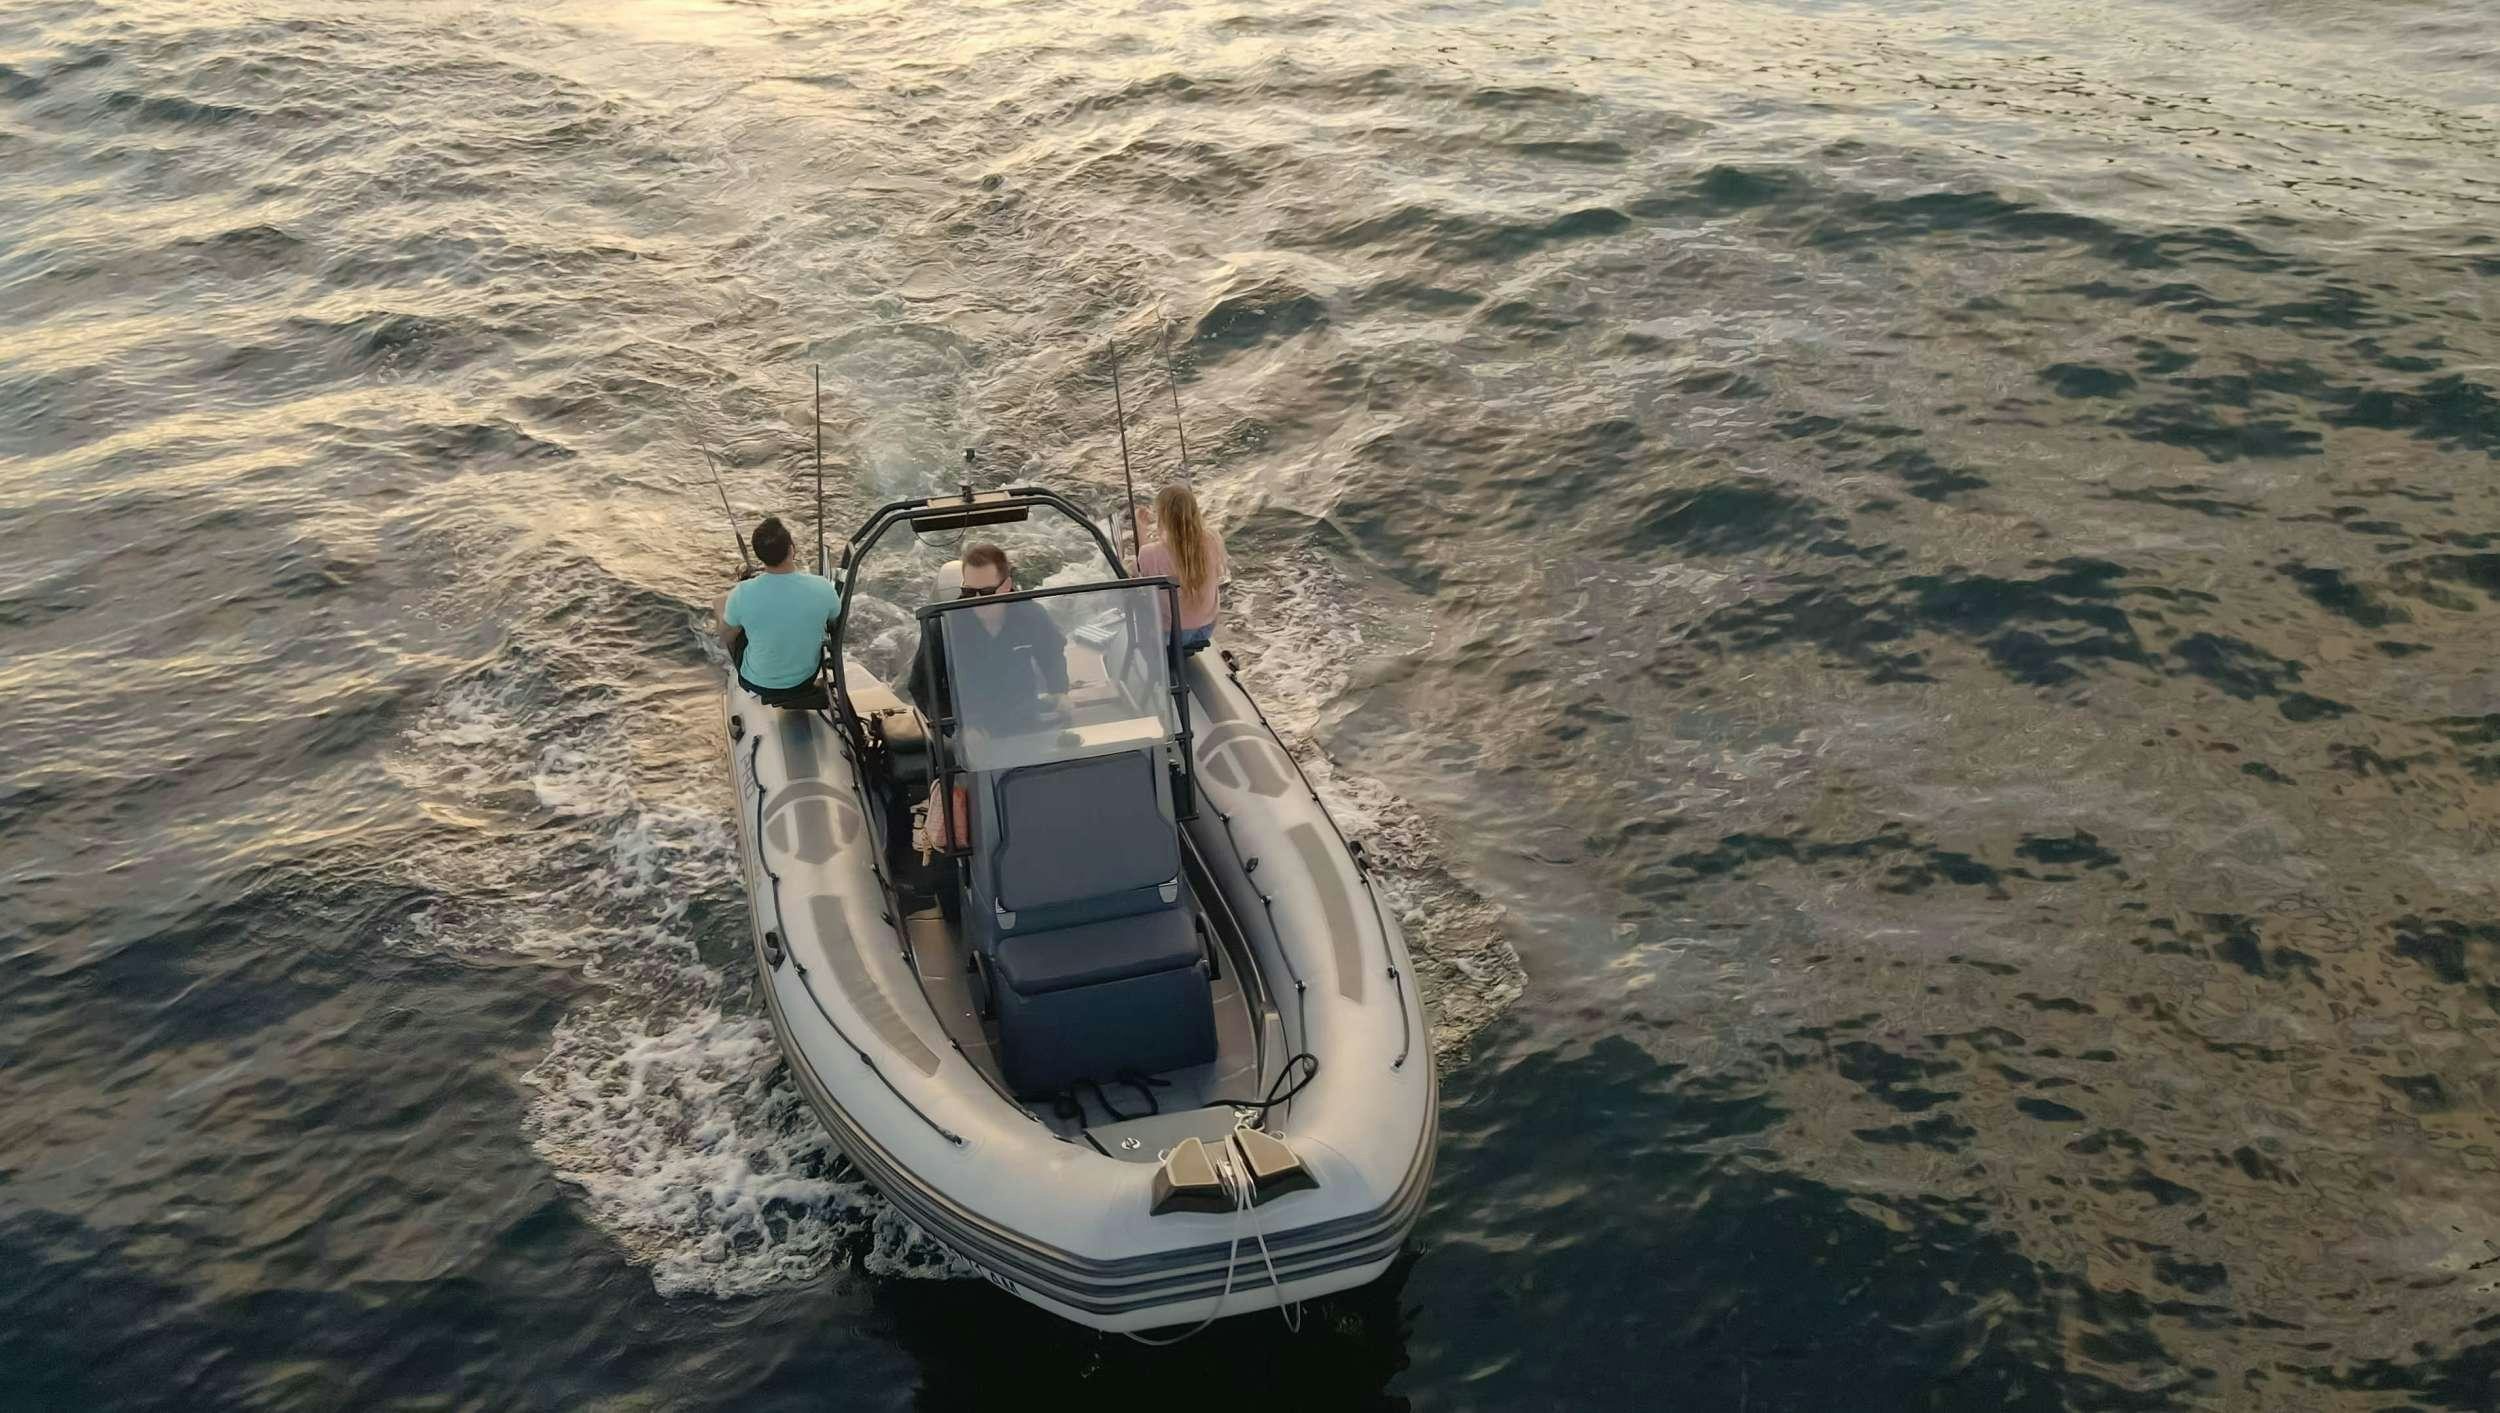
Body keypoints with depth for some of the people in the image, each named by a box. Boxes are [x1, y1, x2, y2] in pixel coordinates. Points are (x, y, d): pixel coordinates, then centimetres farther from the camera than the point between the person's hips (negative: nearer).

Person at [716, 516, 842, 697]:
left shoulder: (742, 595, -27)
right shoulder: (823, 588, -25)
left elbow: (725, 638, -7)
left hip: (757, 684, -1)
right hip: (806, 679, 1)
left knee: (723, 600, 17)